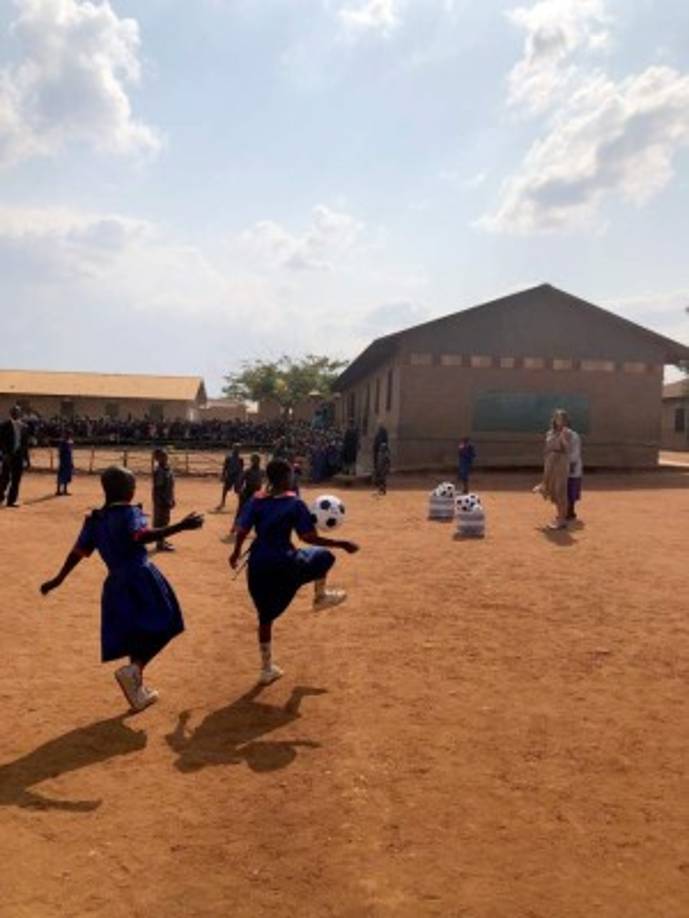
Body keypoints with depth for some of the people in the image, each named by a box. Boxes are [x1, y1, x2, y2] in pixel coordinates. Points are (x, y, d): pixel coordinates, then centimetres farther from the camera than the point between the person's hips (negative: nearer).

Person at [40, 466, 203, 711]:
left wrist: (58, 580, 20)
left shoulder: (93, 520, 11)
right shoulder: (129, 512, -9)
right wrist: (180, 527, -32)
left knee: (134, 634, 18)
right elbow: (142, 536, -27)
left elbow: (77, 552, 10)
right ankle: (133, 669, -19)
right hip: (140, 577, -7)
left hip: (116, 583, 7)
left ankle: (138, 690, 25)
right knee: (161, 626, 1)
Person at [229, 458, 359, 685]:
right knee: (324, 556, 23)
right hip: (283, 564, -4)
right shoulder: (294, 503, -10)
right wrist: (342, 544, -8)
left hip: (258, 566, 5)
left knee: (265, 617, 19)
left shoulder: (256, 501, 2)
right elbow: (309, 537, -16)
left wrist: (236, 553, 16)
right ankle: (321, 597, 40)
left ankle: (267, 669, 27)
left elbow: (241, 532, -3)